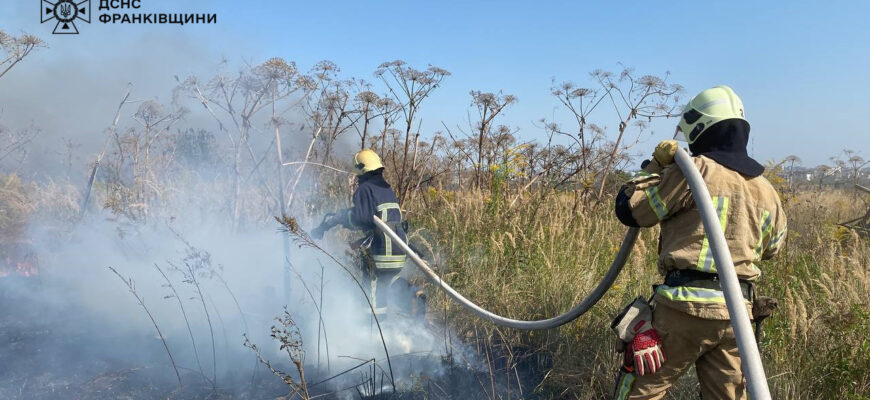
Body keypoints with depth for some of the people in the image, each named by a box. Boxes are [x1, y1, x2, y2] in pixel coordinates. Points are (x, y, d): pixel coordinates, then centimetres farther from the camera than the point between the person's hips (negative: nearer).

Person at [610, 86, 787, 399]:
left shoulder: (695, 171, -9)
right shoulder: (765, 189, 12)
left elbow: (629, 209, -5)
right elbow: (771, 246, 29)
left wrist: (655, 166, 6)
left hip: (685, 305, -6)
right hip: (736, 312, 6)